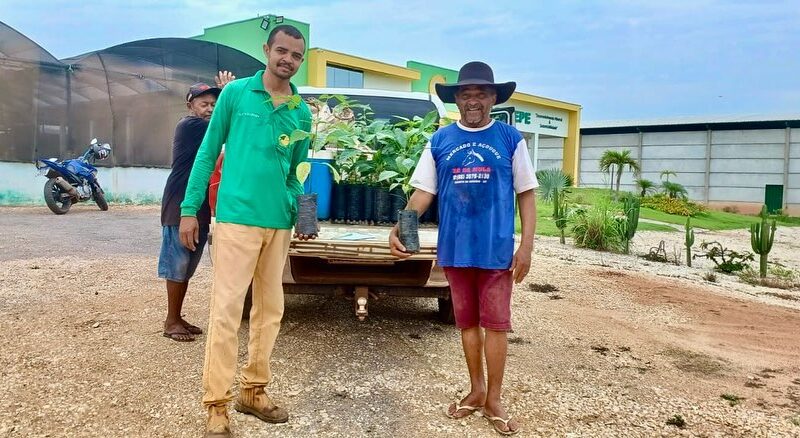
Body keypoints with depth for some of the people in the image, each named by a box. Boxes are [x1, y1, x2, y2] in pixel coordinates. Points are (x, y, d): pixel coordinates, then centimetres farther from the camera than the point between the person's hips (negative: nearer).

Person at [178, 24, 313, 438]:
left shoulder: (302, 112, 10)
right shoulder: (235, 93, 0)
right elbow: (208, 152, 1)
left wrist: (302, 212, 5)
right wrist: (189, 209, -3)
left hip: (279, 223, 5)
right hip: (237, 217, -5)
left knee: (270, 309, 12)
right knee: (226, 310, -5)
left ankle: (253, 391, 28)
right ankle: (216, 404, 7)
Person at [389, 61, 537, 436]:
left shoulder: (510, 139, 0)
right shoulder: (439, 141, 4)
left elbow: (526, 194, 1)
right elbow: (423, 192, 4)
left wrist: (526, 245, -6)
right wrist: (400, 228, -12)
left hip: (497, 249, -2)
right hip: (455, 249, 2)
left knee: (496, 324, 5)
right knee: (468, 322, 14)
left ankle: (493, 399, 19)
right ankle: (476, 390, 30)